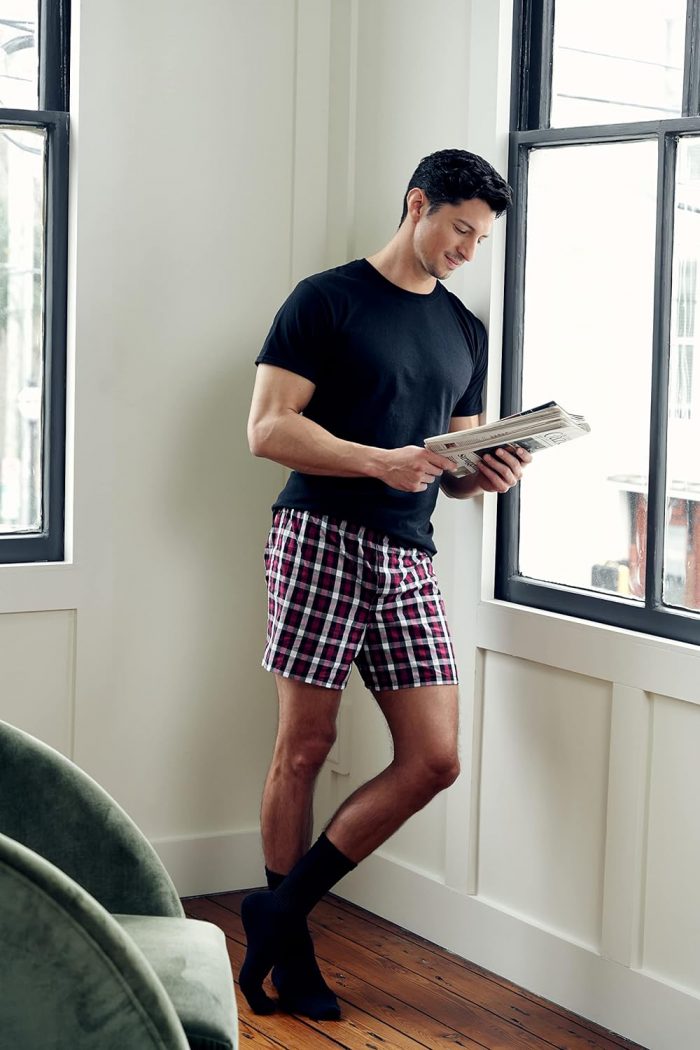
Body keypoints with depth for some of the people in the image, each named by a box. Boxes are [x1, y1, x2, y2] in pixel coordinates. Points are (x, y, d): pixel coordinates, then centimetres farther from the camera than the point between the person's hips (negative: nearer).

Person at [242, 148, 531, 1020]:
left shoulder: (465, 333, 19)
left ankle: (283, 906, 12)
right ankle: (287, 947, 16)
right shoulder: (326, 300, 0)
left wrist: (489, 475, 0)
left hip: (408, 557, 6)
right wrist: (381, 462, -17)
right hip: (321, 533, -6)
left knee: (434, 759, -2)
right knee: (306, 744, -1)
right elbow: (267, 430, -7)